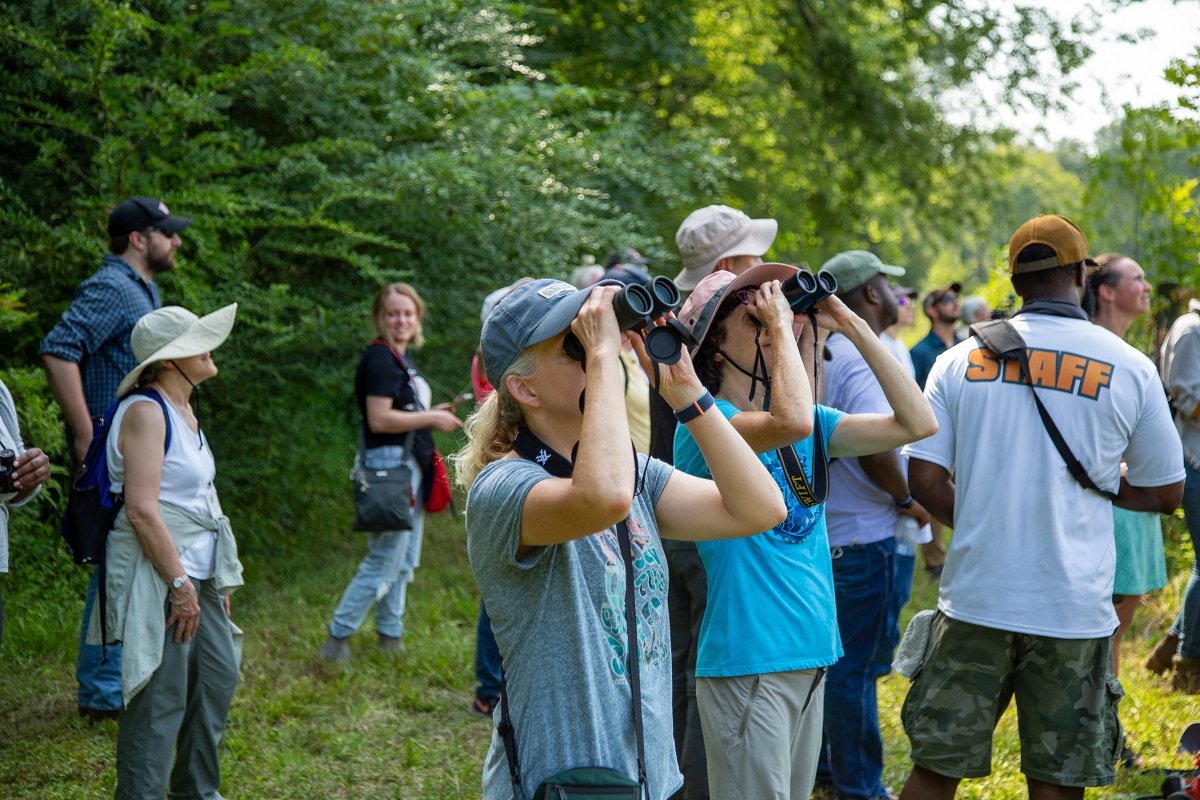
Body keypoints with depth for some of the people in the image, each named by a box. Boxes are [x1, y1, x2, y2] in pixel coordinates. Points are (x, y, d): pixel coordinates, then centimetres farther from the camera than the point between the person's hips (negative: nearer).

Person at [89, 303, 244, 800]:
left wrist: (219, 577, 20)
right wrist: (179, 584, -21)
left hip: (196, 569, 10)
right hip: (156, 572, -10)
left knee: (218, 674, 15)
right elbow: (141, 509, -22)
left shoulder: (182, 409, 15)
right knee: (162, 694, -7)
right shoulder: (145, 411, -16)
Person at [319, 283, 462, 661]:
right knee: (385, 561, -8)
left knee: (404, 560, 16)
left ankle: (390, 634, 26)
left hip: (410, 465, 10)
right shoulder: (379, 358, -15)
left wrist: (435, 412, 10)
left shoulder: (403, 356, 15)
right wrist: (431, 418, -16)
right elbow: (380, 419, -23)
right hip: (389, 465, -10)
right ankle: (337, 639, -1)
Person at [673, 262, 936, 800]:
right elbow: (792, 421, -31)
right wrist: (781, 325, -17)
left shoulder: (812, 424, 11)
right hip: (747, 661, -7)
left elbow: (917, 423, 5)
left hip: (811, 654, 8)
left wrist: (854, 328, 2)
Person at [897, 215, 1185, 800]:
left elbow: (924, 480, -1)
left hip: (975, 599, 1)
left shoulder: (961, 359, 3)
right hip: (1072, 610, -1)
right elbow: (1165, 493, 7)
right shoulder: (1130, 368, -1)